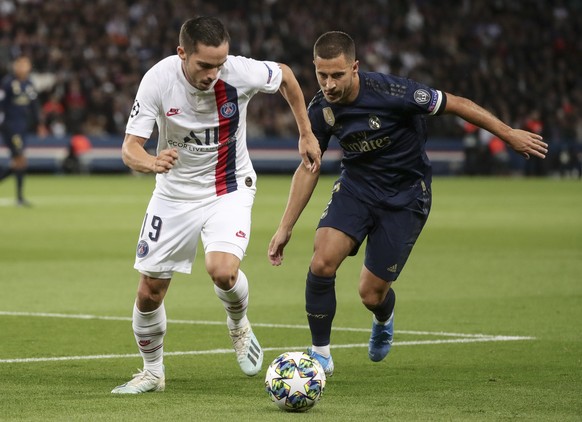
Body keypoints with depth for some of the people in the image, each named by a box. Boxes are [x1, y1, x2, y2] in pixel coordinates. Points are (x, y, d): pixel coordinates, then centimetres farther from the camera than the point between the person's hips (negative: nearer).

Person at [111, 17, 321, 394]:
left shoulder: (240, 72, -23)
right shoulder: (158, 80, -22)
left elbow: (285, 75, 0)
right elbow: (130, 147, -21)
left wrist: (307, 134, 5)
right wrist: (151, 162, -44)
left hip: (229, 189, -1)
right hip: (175, 192, 2)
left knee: (223, 271, -26)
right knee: (149, 292, 3)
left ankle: (239, 326, 9)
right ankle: (152, 373, 28)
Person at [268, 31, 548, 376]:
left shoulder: (389, 92, -28)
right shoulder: (320, 111, -12)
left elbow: (455, 104, -17)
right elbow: (308, 168, 3)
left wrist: (509, 134, -10)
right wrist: (286, 227, 2)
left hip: (405, 197, -3)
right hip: (356, 188, 3)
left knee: (372, 294, -2)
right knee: (322, 261, -21)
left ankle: (384, 321, 40)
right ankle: (321, 354, -2)